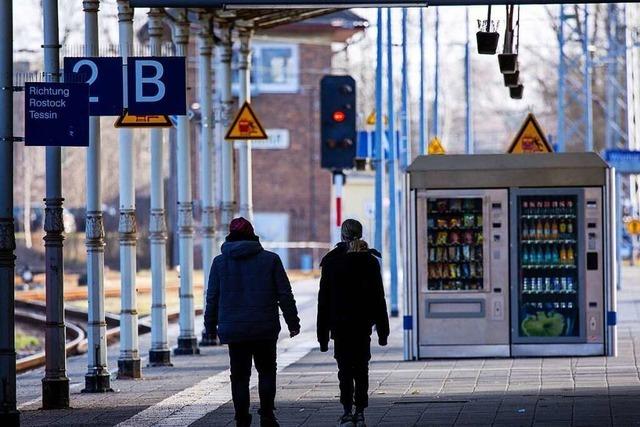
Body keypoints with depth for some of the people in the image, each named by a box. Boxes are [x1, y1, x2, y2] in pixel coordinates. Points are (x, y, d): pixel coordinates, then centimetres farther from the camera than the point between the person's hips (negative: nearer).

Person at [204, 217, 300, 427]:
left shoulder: (220, 262, 1)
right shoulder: (270, 260, 0)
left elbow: (212, 298, 4)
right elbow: (285, 295, 1)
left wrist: (211, 326, 13)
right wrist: (293, 322, 9)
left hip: (234, 329, 0)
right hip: (265, 329, 0)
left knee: (239, 376, 5)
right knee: (266, 372, 13)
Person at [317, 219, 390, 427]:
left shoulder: (331, 260, -3)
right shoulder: (370, 260, 2)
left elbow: (324, 298, -2)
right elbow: (379, 297, 3)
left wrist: (323, 332, 2)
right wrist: (382, 330, 8)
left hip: (340, 323, -2)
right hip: (363, 324, 2)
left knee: (345, 368, 0)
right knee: (361, 367, 10)